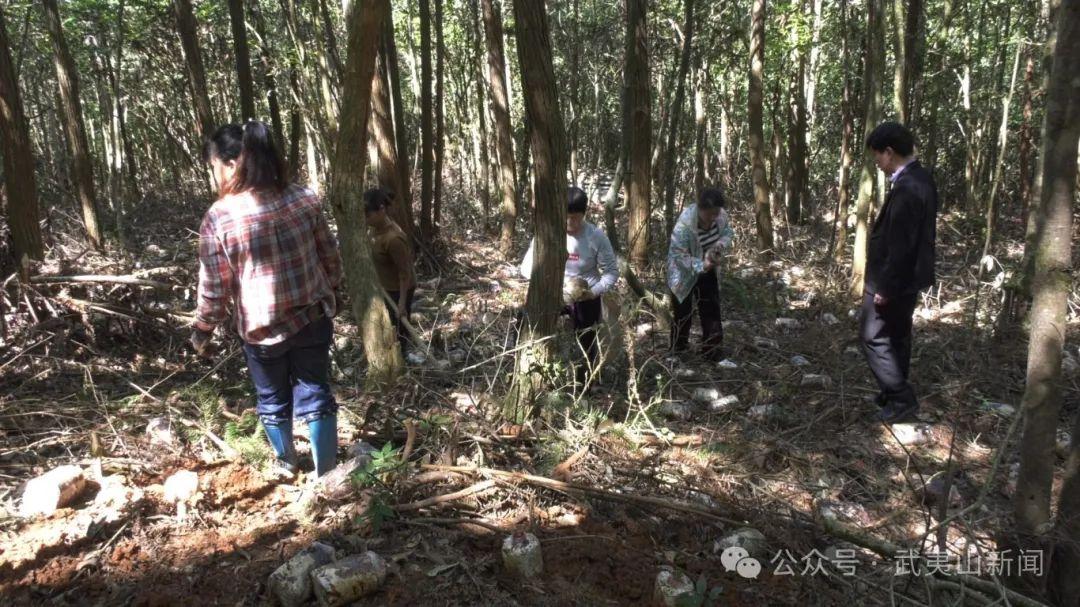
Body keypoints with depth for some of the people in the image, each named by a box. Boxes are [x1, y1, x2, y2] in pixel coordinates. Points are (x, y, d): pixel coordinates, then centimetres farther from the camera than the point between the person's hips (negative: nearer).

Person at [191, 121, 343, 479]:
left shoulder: (219, 217, -15)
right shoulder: (304, 199, -6)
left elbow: (214, 287, -10)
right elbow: (330, 257, 2)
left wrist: (202, 331, 6)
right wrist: (332, 294, 20)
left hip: (262, 328, -2)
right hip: (314, 317, 2)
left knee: (272, 399, 20)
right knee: (316, 393, 12)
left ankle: (285, 464, 40)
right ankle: (326, 472, 17)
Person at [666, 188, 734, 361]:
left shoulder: (720, 215, -16)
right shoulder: (685, 224, -34)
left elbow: (728, 233, 1)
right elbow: (677, 255, -30)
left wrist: (721, 244, -21)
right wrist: (701, 265, -39)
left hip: (708, 272, 6)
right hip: (685, 274, -5)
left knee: (712, 313, 11)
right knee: (682, 316, 7)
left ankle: (713, 353, 24)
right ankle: (677, 354, 24)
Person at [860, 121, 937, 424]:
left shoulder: (906, 188, -26)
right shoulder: (921, 179, 7)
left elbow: (900, 245, -26)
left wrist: (885, 287, -19)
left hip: (894, 281, -10)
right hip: (909, 277, 10)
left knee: (874, 337, 1)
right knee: (897, 336, 20)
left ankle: (901, 399, 8)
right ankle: (897, 393, 32)